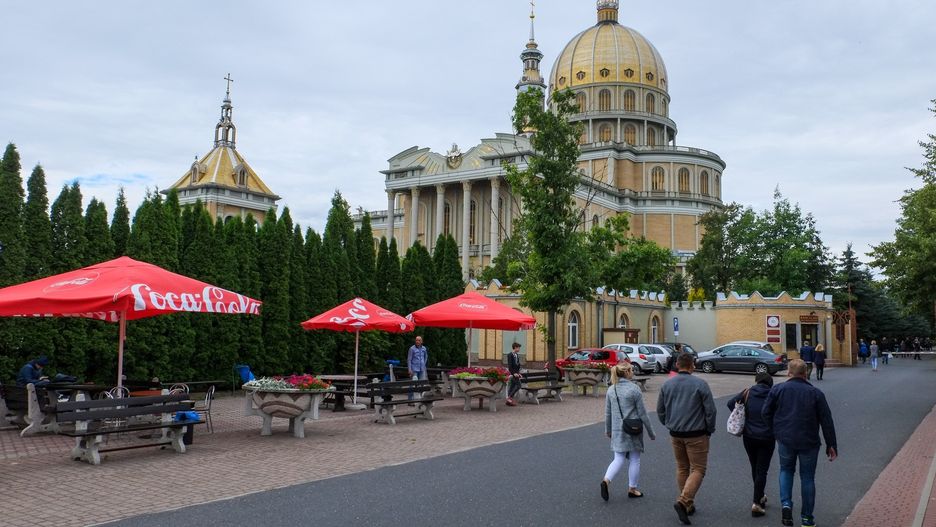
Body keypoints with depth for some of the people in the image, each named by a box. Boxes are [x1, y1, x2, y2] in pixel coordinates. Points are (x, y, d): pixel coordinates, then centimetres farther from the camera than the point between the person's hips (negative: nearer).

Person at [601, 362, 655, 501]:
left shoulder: (611, 390, 3)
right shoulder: (634, 389, -13)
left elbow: (608, 413, 10)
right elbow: (642, 413, -10)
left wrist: (608, 430, 22)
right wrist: (651, 432, -1)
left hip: (617, 431, 4)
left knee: (619, 459, 10)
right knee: (634, 460, 11)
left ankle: (606, 480, -12)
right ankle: (632, 489, 19)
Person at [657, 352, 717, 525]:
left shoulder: (667, 384, 3)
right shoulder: (700, 384, -11)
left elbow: (660, 410, 8)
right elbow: (710, 410, -10)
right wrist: (710, 430, 4)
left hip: (675, 434, 5)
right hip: (696, 435, -5)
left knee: (682, 468, 17)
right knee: (698, 469, 1)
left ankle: (688, 504, 22)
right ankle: (683, 501, -16)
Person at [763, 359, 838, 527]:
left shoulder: (777, 389, -2)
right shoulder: (816, 393, -2)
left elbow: (766, 413, 0)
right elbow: (826, 421, -2)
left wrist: (776, 431, 13)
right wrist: (831, 445, 4)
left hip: (785, 440, 0)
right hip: (809, 442, 0)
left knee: (786, 470, 21)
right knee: (807, 477, 12)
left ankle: (786, 504, 1)